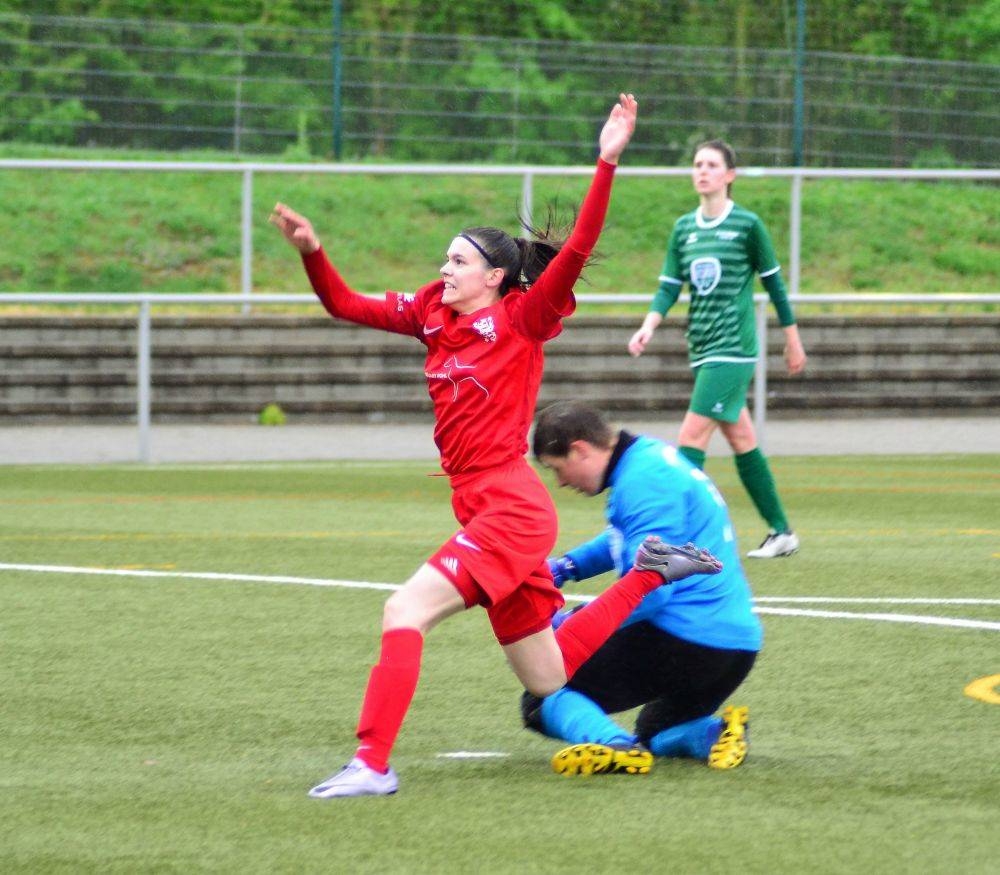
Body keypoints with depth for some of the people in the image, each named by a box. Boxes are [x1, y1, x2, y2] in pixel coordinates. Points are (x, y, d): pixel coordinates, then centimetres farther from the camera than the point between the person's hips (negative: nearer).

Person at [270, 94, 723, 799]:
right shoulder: (434, 316, 15)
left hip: (512, 508, -8)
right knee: (549, 680, 15)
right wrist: (311, 252, 0)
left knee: (406, 609, -21)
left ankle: (372, 764, -23)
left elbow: (576, 251, -16)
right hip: (483, 511, 8)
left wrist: (607, 164, -25)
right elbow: (347, 306, 17)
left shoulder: (521, 318, -4)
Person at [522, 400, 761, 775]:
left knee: (542, 701, -5)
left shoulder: (643, 483, -16)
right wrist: (568, 565, 19)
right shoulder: (653, 456, 14)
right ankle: (712, 732, 2)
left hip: (684, 641, -10)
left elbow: (647, 590, -23)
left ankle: (612, 742, -34)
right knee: (656, 732, 34)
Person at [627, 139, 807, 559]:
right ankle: (781, 532, 19)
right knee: (741, 439, 11)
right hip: (702, 349, 6)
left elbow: (774, 283, 2)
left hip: (732, 348, -6)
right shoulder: (684, 229, 10)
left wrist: (793, 341, 8)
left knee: (692, 436, -14)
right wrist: (649, 326, -11)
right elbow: (669, 286, 8)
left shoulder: (747, 224, -5)